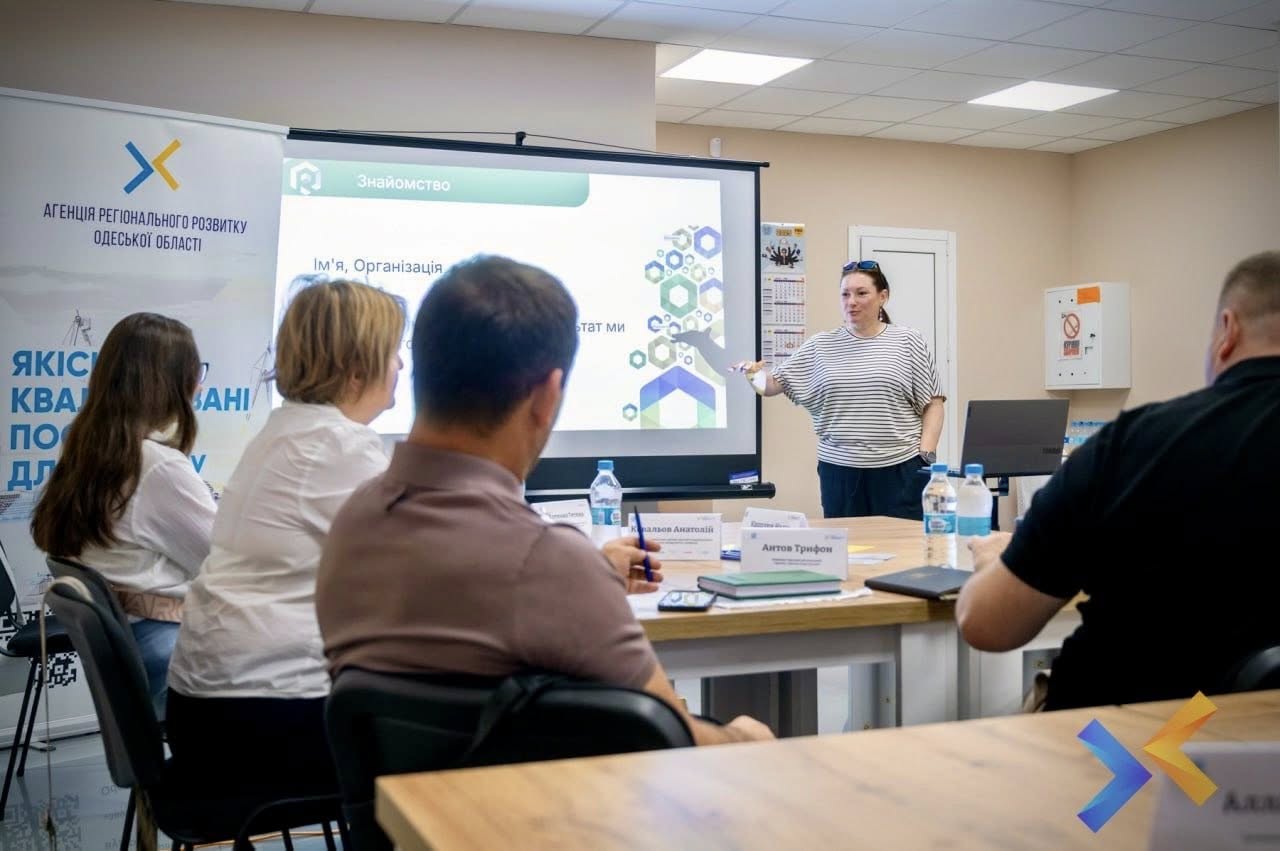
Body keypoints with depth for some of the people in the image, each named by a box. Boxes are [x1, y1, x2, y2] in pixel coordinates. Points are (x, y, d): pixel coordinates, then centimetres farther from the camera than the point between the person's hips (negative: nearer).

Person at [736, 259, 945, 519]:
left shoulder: (907, 341, 3)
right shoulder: (820, 346, 7)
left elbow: (932, 404, 4)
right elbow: (773, 384, 6)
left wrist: (926, 456, -6)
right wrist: (755, 375, -16)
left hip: (899, 468, -1)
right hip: (838, 470, 2)